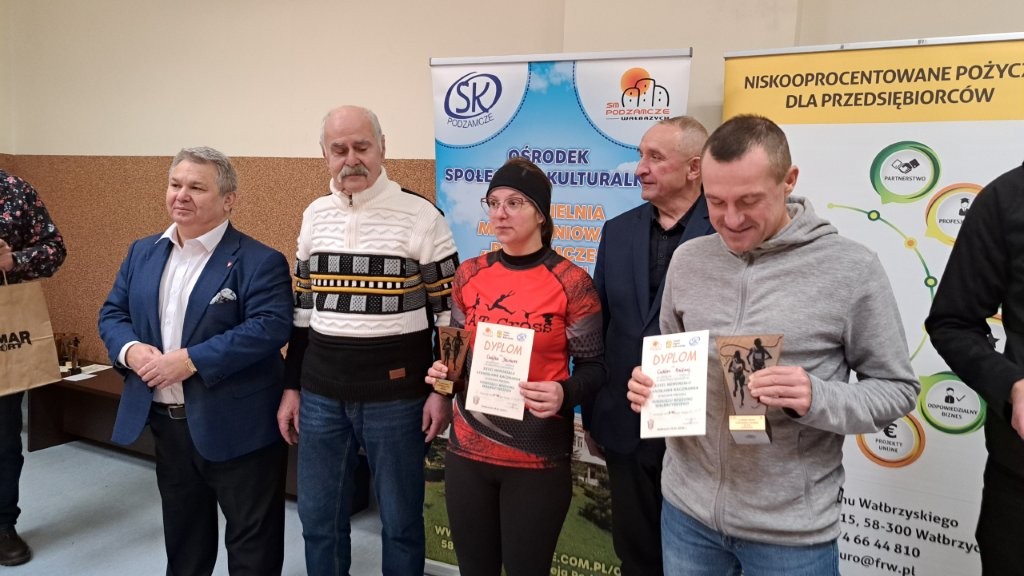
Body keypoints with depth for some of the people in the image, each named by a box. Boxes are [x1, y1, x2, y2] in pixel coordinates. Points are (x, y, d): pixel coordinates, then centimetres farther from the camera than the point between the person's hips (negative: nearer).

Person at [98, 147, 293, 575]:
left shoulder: (259, 262, -13)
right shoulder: (142, 252, 10)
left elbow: (270, 327, -24)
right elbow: (112, 314, 11)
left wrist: (191, 360, -26)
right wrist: (130, 350, -12)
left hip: (236, 427, -6)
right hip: (165, 423, 7)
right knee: (182, 539, 25)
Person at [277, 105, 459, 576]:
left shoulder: (420, 216, -9)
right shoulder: (315, 216, 7)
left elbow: (448, 309, -6)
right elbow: (302, 308, 14)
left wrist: (442, 390, -9)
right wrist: (291, 386, 13)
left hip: (396, 395, -4)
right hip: (321, 393, 5)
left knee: (400, 520, 10)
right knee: (318, 518, 15)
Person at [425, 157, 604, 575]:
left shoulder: (571, 282, -9)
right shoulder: (469, 275, 3)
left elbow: (593, 366, -4)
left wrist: (564, 394, -23)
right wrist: (444, 370, -6)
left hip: (538, 459, -4)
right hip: (468, 450, 4)